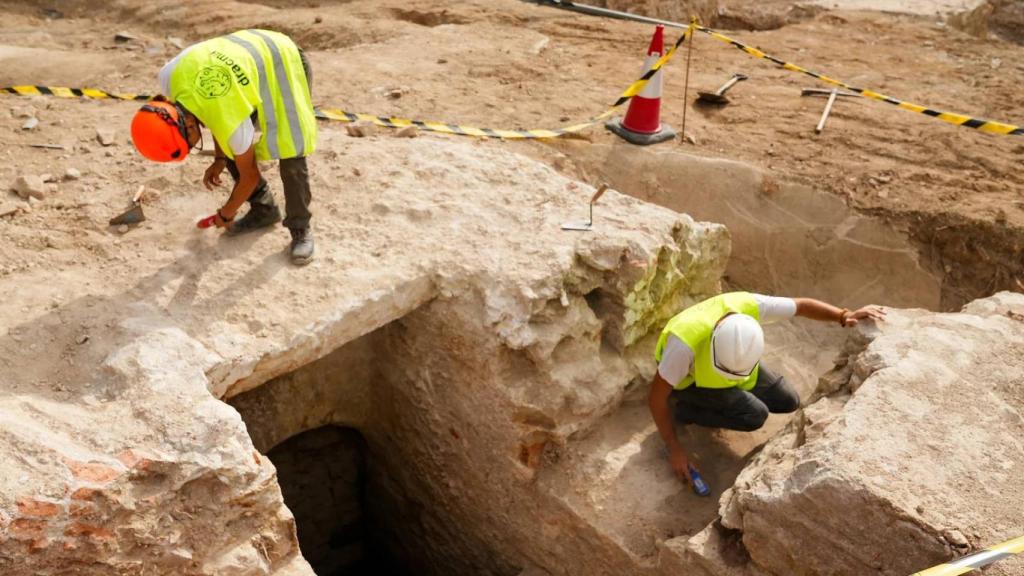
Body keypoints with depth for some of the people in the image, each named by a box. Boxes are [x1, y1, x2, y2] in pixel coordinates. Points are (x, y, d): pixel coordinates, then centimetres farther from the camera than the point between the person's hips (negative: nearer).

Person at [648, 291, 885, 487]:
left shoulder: (748, 305, -34)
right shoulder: (687, 342, -44)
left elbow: (802, 305, -16)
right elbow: (656, 396, -31)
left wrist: (846, 316, -31)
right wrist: (673, 448, -26)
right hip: (690, 379, -5)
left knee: (788, 402, 1)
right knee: (755, 415, -24)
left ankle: (724, 394, 14)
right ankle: (687, 409, -3)